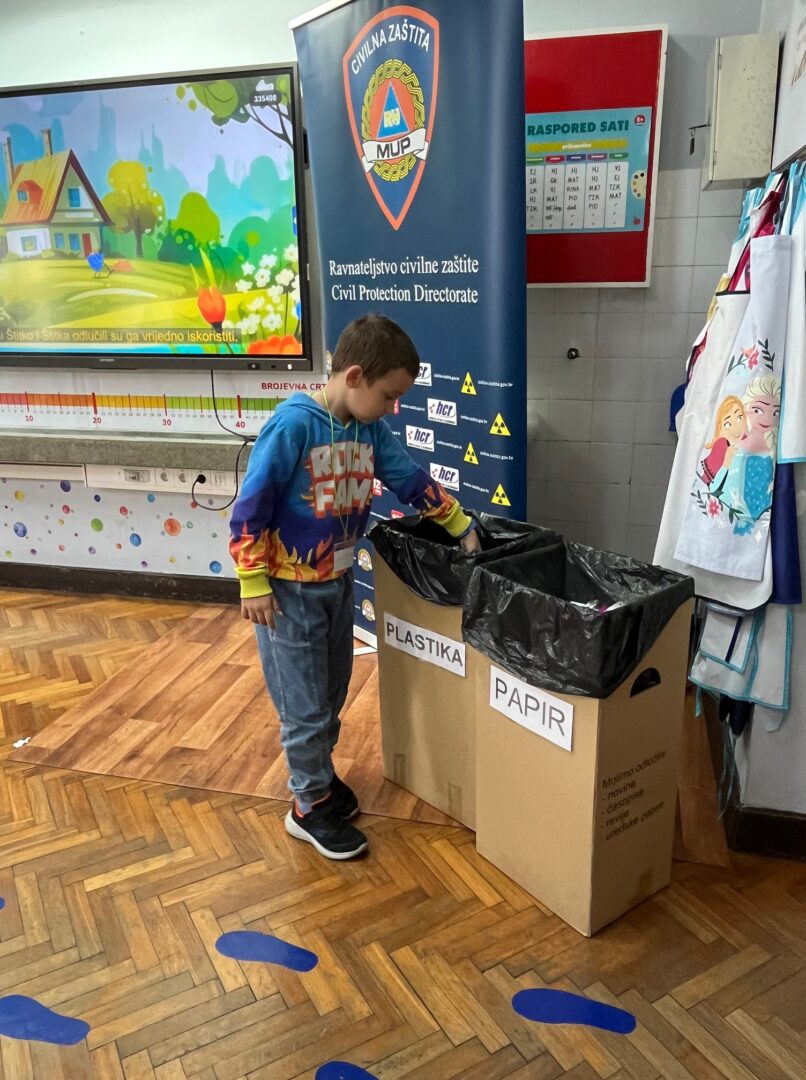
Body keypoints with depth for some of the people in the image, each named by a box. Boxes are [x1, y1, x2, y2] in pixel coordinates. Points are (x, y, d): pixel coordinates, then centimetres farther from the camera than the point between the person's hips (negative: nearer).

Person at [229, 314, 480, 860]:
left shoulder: (369, 429, 0)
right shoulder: (294, 424, -23)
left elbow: (411, 477, 11)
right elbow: (250, 507, -20)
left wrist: (460, 524, 12)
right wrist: (253, 583, -18)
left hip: (338, 581, 7)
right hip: (290, 588, -7)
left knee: (333, 691, 20)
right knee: (306, 703, 5)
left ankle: (318, 772, 41)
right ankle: (311, 808, 22)